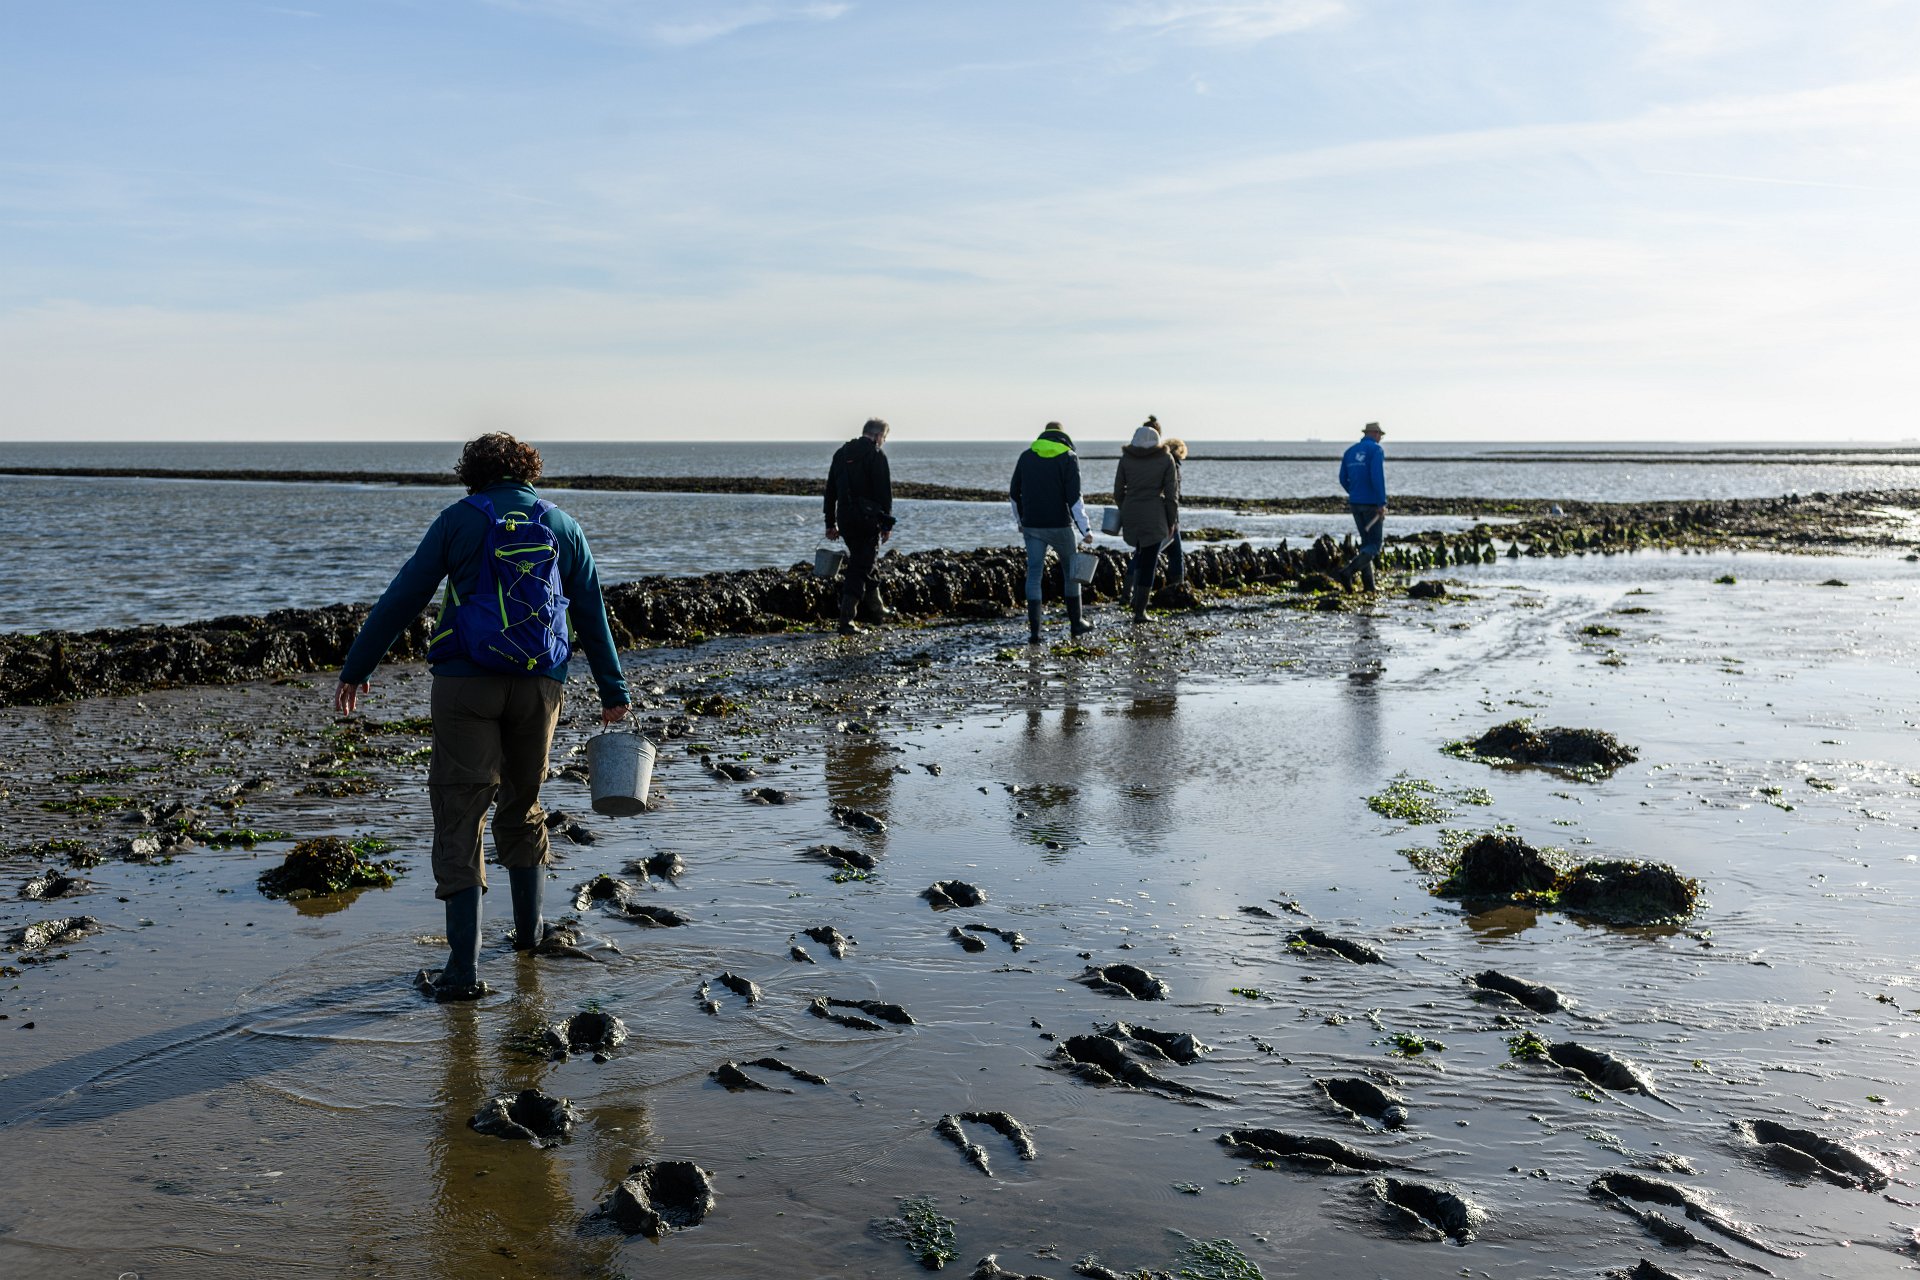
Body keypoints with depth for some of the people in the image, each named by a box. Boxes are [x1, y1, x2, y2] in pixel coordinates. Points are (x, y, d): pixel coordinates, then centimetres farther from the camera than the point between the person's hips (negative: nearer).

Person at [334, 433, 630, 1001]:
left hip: (466, 682, -3)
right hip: (539, 684, 3)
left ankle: (464, 969, -7)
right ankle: (528, 929, 34)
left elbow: (402, 598, 0)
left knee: (459, 815, -2)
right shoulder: (562, 526, 10)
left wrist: (355, 669, 5)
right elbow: (592, 614, 13)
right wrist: (612, 691, 19)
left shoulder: (460, 519, 1)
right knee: (522, 805, 22)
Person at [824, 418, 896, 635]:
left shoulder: (841, 453, 13)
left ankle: (876, 608, 32)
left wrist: (830, 523, 19)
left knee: (861, 562, 23)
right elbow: (884, 492, -12)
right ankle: (846, 620, -12)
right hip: (867, 518, -7)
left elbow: (830, 490, 15)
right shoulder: (875, 455, -8)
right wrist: (887, 524, -7)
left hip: (844, 518, 7)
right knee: (859, 568, -5)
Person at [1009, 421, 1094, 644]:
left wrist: (1020, 520, 24)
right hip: (1059, 525, -2)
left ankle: (1034, 631, -3)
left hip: (1032, 526, 3)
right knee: (1071, 573, 15)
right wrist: (1086, 530, -15)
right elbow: (1074, 497, -15)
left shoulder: (1027, 455, 6)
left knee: (1034, 575, 3)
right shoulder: (1069, 458, -6)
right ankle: (1076, 624, 22)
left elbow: (1014, 492, 10)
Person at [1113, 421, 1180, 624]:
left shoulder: (1126, 458, 1)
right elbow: (1172, 494, -4)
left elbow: (1118, 491, 5)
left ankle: (1131, 588, 11)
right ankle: (1139, 611, 5)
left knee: (1142, 552, 29)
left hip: (1130, 514, 3)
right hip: (1154, 516, -3)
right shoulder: (1166, 459, -3)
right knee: (1148, 563, 5)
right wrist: (1172, 522, 4)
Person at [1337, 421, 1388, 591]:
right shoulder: (1376, 450, -10)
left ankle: (1369, 586, 9)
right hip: (1372, 504, -7)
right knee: (1375, 544, -1)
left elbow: (1343, 479, 12)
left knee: (1366, 542, 14)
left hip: (1355, 503, 7)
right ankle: (1348, 571, -23)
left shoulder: (1350, 451, 11)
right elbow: (1378, 477, -21)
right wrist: (1382, 503, -20)